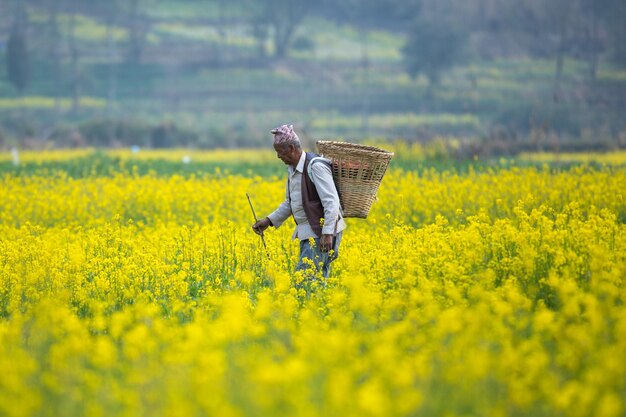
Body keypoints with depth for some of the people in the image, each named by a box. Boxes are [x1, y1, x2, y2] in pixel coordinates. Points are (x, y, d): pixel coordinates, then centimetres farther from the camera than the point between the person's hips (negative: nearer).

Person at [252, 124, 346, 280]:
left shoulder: (315, 166, -17)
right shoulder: (292, 169, 12)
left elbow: (331, 202, -21)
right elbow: (290, 203, 24)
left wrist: (328, 234, -28)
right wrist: (269, 220, 14)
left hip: (322, 232, -9)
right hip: (306, 232, 9)